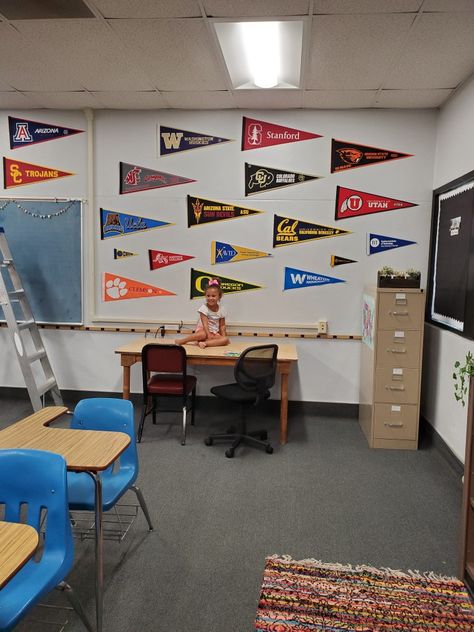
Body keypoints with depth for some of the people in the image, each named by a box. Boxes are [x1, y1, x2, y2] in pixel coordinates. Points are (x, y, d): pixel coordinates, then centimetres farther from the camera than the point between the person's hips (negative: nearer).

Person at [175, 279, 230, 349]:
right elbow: (205, 324, -17)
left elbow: (222, 325, 9)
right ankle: (182, 341, -20)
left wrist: (223, 335, -5)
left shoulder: (221, 310, 4)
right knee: (202, 335, -40)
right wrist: (208, 335, -24)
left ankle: (205, 343, -38)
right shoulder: (204, 308, -10)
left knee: (226, 340, -23)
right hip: (203, 330, -4)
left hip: (215, 333, 5)